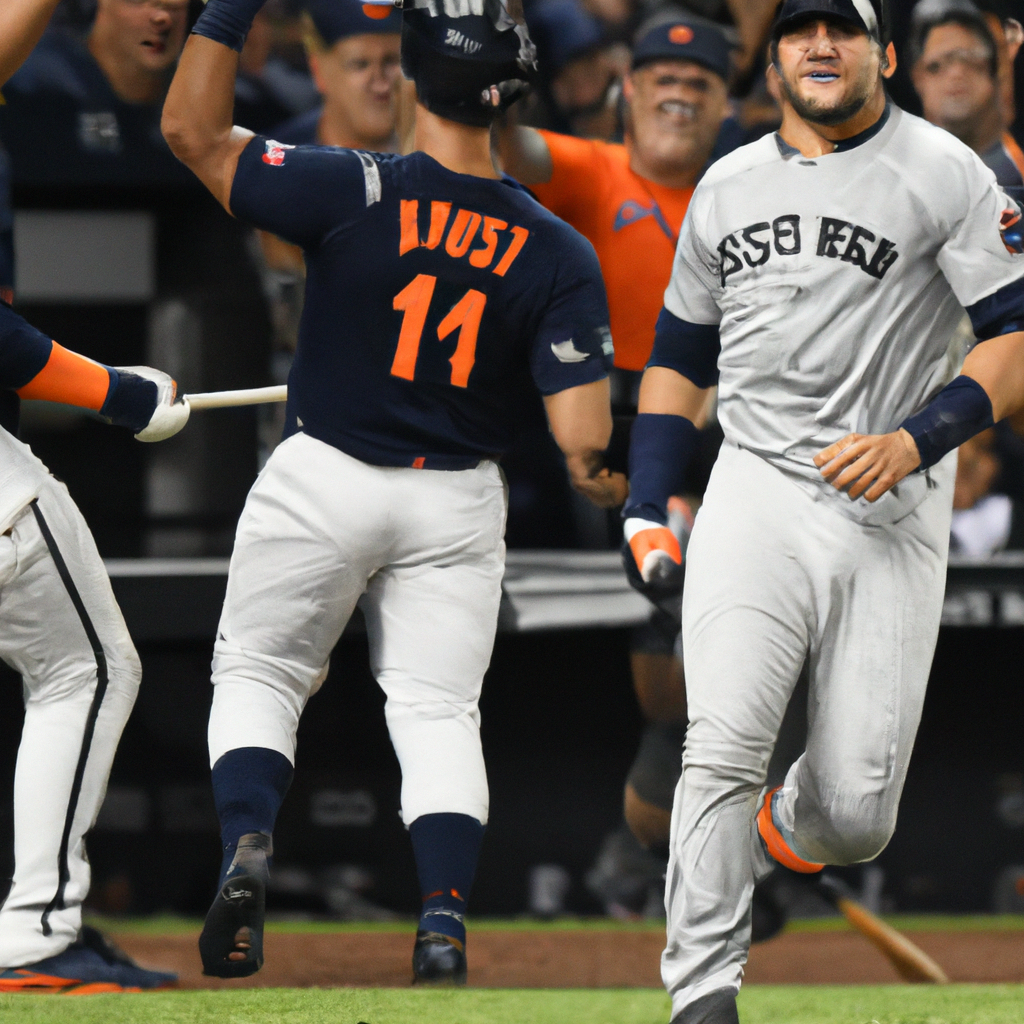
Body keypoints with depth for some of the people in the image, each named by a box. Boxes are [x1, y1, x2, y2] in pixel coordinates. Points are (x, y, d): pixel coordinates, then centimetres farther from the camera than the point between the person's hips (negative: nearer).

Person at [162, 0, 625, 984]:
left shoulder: (354, 193, -16)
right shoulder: (557, 254, -9)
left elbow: (191, 128, -11)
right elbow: (582, 439, -13)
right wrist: (602, 481, 8)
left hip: (322, 482, -1)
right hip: (457, 504, 2)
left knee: (259, 674, 14)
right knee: (437, 709, 9)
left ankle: (246, 842, -10)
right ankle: (443, 917, -7)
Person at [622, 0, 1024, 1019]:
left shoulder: (942, 172, 0)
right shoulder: (726, 187, 15)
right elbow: (680, 353, 24)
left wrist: (918, 438, -17)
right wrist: (646, 508, 14)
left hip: (894, 516, -2)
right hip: (758, 495, 2)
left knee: (856, 812, -3)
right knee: (723, 744, -19)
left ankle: (782, 833, 33)